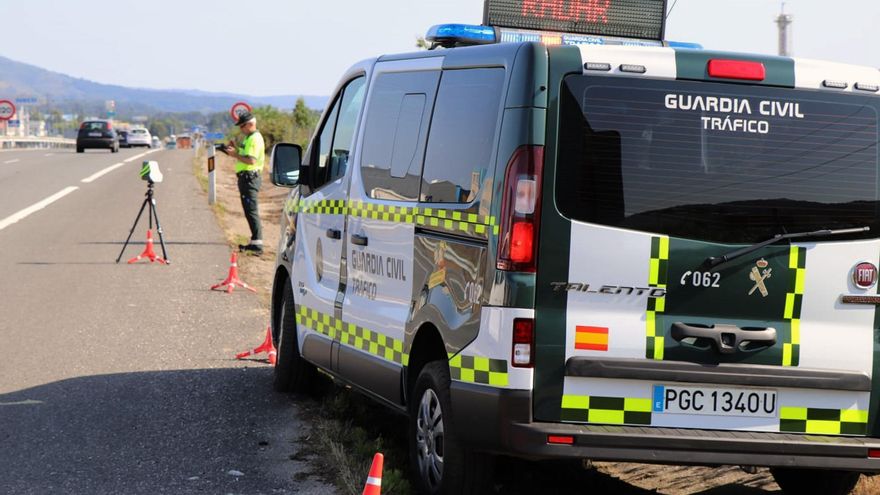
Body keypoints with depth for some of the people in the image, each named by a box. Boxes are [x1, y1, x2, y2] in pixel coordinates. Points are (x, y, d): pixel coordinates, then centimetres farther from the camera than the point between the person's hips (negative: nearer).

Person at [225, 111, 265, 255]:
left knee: (251, 211, -13)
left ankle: (257, 244, -15)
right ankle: (255, 242, 19)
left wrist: (235, 155, -17)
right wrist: (235, 150, 9)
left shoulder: (255, 139, -15)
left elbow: (251, 160, -25)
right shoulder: (249, 138, 19)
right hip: (246, 177, 11)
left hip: (250, 177, -11)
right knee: (250, 211, 14)